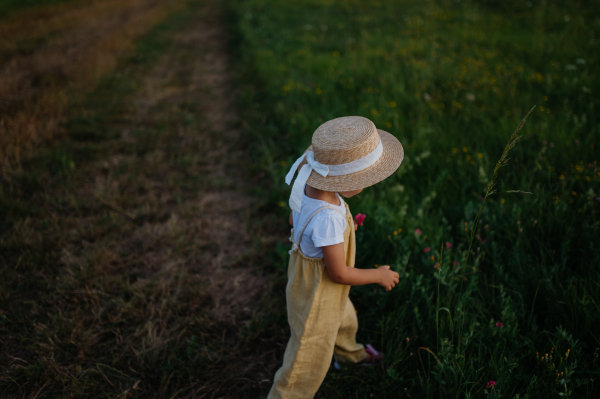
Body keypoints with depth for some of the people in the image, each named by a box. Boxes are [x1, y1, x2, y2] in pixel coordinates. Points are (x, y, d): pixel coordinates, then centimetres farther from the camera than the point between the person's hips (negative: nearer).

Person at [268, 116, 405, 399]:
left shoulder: (308, 179, -19)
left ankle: (348, 353, 69)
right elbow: (338, 274, -30)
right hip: (317, 297, -9)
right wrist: (379, 275, -13)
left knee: (345, 321, 38)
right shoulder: (328, 218, -42)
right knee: (309, 364, 15)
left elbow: (294, 219, 1)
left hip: (307, 276, 9)